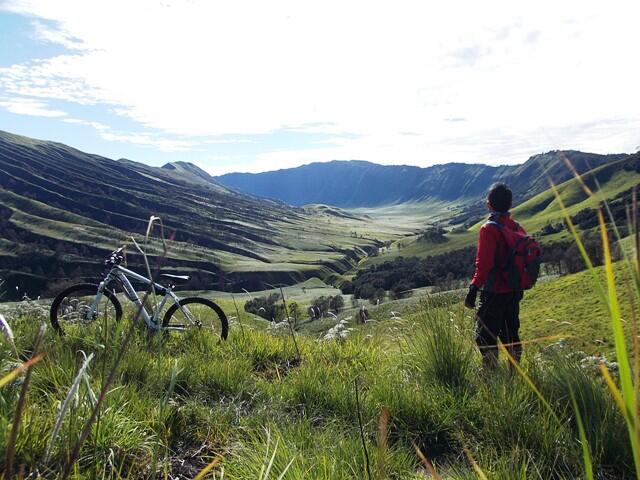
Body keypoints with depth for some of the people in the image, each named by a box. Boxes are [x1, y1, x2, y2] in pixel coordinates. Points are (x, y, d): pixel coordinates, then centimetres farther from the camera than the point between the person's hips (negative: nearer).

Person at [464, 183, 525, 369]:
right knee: (510, 334, 18)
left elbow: (484, 264, -22)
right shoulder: (517, 228, 5)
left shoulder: (489, 229, -16)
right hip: (514, 291, 8)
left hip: (494, 293, -7)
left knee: (485, 336, 2)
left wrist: (473, 289, -16)